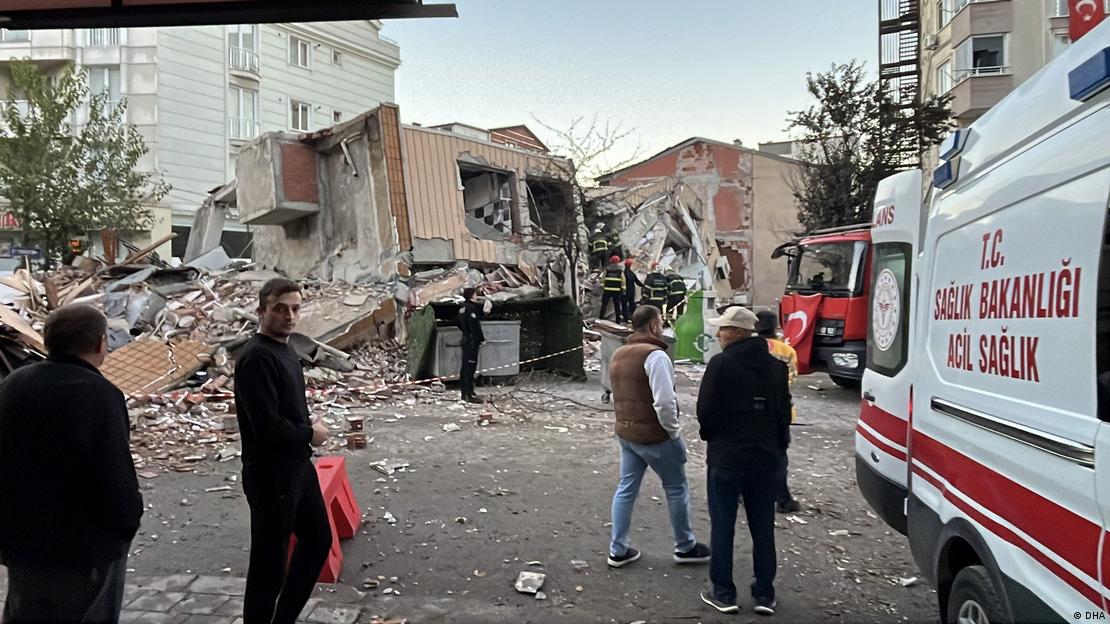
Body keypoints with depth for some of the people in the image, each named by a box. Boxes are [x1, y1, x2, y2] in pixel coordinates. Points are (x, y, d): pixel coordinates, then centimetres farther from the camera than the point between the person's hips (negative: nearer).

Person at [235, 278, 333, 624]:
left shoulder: (285, 349, 9)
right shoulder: (256, 358, -21)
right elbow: (267, 426, -28)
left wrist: (309, 424, 1)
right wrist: (311, 434, -12)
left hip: (298, 465, 10)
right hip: (270, 474, -10)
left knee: (318, 539, 20)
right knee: (269, 561, 2)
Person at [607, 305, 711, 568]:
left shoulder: (618, 355, 9)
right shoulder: (655, 355, -19)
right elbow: (664, 401, -25)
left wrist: (628, 421, 17)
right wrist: (672, 431, -12)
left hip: (625, 433, 8)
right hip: (654, 435, -8)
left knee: (626, 488, 13)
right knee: (676, 488, 9)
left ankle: (618, 550, 17)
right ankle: (685, 547, 22)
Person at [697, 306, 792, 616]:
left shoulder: (721, 364, -14)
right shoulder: (776, 366, 4)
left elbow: (705, 411, -13)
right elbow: (784, 412, 7)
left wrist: (711, 435, 7)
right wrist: (777, 446, 17)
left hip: (726, 457, -5)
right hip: (765, 458, 5)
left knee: (722, 526, 7)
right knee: (763, 527, 12)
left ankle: (723, 593, 12)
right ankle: (764, 594, 18)